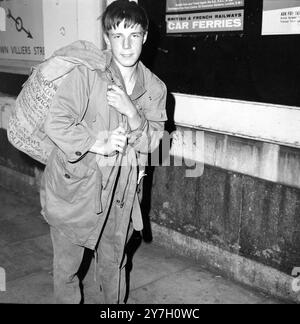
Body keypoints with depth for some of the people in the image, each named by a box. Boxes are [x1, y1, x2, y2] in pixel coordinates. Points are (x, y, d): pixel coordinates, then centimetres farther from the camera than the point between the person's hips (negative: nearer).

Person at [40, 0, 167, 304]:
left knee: (113, 263, 21)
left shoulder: (154, 88, 1)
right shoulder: (86, 74, -15)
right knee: (67, 265, 12)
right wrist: (99, 144, -21)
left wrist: (131, 111, -19)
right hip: (75, 186, -3)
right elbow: (55, 123, -20)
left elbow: (151, 142, -2)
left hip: (120, 190, 4)